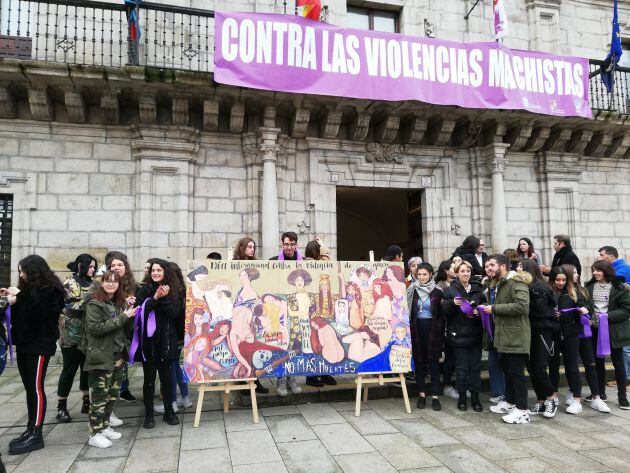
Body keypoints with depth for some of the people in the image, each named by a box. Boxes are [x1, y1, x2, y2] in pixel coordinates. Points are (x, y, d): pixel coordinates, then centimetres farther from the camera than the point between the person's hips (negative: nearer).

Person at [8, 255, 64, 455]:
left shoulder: (51, 290, -10)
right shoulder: (28, 288, 15)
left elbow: (37, 313, -22)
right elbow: (19, 314, 15)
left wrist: (18, 302, -14)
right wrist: (11, 301, 0)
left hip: (40, 345, -8)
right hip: (24, 343, 8)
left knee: (36, 388, -6)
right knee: (29, 387, 11)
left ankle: (36, 435, -2)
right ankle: (31, 429, 19)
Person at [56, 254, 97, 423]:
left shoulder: (90, 282, 11)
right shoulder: (70, 282, -7)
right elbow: (71, 305, -16)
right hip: (72, 333, -6)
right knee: (70, 368, 0)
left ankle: (87, 401, 21)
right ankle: (61, 407, 11)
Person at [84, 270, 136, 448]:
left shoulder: (121, 303, 10)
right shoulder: (94, 304, -9)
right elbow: (95, 328, -20)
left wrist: (130, 313, -1)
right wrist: (122, 318, -20)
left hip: (117, 354, 7)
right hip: (101, 356, -7)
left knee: (113, 393, 12)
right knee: (100, 394, -2)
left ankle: (104, 426, 25)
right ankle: (95, 434, 7)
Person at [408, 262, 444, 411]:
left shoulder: (437, 291, -3)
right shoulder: (412, 290, 2)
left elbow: (442, 314, -2)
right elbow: (407, 311, 5)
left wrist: (440, 333, -8)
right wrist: (409, 331, -2)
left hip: (432, 330, -2)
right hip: (417, 329, 2)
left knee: (433, 362, 2)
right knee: (418, 361, 7)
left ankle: (435, 396, 8)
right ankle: (421, 394, 16)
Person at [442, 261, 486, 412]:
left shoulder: (477, 289, 8)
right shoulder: (450, 290, -2)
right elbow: (444, 311, -6)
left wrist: (479, 311, -6)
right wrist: (453, 303, -24)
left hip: (476, 334, 3)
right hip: (459, 335, -3)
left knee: (475, 367, 7)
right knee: (462, 368, 3)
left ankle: (475, 397, 18)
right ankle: (462, 397, 16)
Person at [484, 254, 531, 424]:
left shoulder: (517, 282, -13)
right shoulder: (499, 284, 18)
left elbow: (522, 306, -26)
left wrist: (494, 308, -21)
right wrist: (487, 309, 10)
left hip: (516, 336, -9)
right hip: (504, 336, 10)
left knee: (516, 372, -5)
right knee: (507, 370, 17)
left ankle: (522, 411, 2)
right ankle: (510, 402, 29)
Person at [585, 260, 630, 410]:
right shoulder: (589, 287, 4)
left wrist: (608, 315, -20)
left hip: (614, 330, -4)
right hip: (595, 329, 4)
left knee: (618, 362, 5)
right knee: (598, 361, 13)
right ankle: (600, 392, 26)